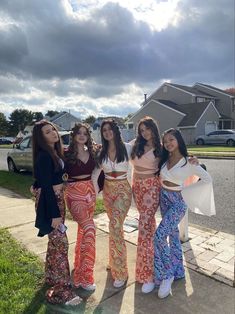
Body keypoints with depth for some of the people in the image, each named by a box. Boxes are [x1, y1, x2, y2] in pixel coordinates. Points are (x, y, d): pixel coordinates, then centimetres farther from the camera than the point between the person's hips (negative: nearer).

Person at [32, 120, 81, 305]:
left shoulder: (55, 152, 10)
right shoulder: (44, 156, -18)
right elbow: (46, 186, -21)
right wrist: (54, 214, -21)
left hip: (57, 198, 9)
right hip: (49, 201, -9)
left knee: (55, 241, 19)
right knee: (60, 242, -5)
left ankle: (51, 276, 36)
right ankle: (61, 290, 6)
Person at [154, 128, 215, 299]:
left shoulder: (188, 161, -15)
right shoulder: (165, 159, 3)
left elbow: (207, 179, -14)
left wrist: (186, 190, -12)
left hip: (178, 201, -6)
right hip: (164, 199, 6)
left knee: (159, 236, -14)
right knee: (173, 233, 16)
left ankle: (166, 275, 6)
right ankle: (178, 270, 33)